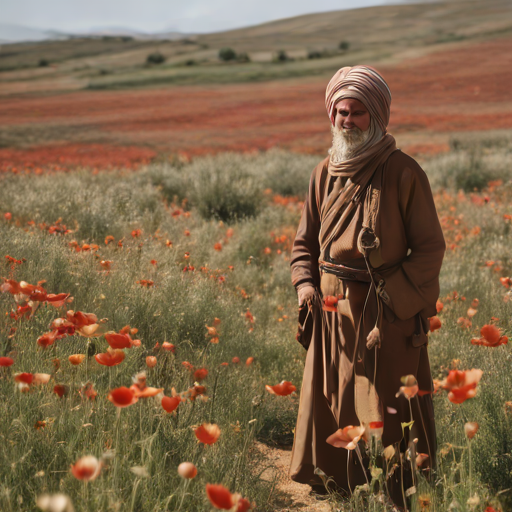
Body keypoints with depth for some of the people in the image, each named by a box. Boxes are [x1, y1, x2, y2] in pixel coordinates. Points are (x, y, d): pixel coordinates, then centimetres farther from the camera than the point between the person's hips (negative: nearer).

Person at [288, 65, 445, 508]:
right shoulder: (325, 173, 9)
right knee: (330, 409, 11)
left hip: (387, 314, -5)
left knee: (387, 415, -1)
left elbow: (430, 247, -5)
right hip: (332, 312, 5)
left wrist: (395, 296, -14)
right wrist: (305, 283, 0)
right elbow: (306, 241, 18)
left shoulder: (403, 173, -6)